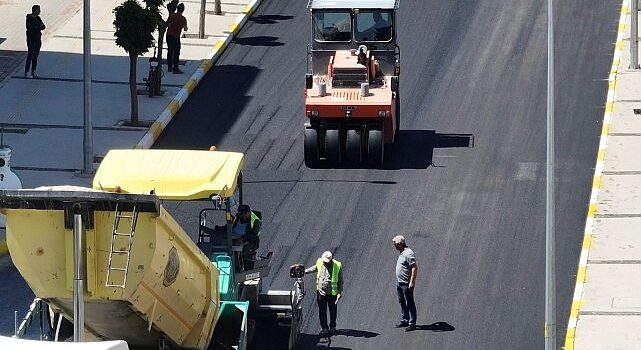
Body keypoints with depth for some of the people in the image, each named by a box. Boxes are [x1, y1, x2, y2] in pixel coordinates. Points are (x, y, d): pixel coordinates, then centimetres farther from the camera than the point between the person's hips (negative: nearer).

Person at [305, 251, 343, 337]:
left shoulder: (337, 266, -14)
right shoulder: (319, 262, -4)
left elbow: (340, 280, -6)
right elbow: (315, 268, 19)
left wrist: (340, 292, -7)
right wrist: (305, 271, 21)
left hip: (332, 293, -3)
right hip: (321, 292, 3)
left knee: (332, 311, 12)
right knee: (322, 311, 3)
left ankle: (332, 327, 29)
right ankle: (324, 328, 12)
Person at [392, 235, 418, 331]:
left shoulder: (408, 254, -19)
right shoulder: (401, 253, 12)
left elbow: (414, 268, -22)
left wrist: (412, 282, -25)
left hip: (406, 284, -10)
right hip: (399, 282, 10)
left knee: (410, 304, -3)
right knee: (402, 302, 17)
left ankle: (412, 323, 1)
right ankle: (404, 321, 27)